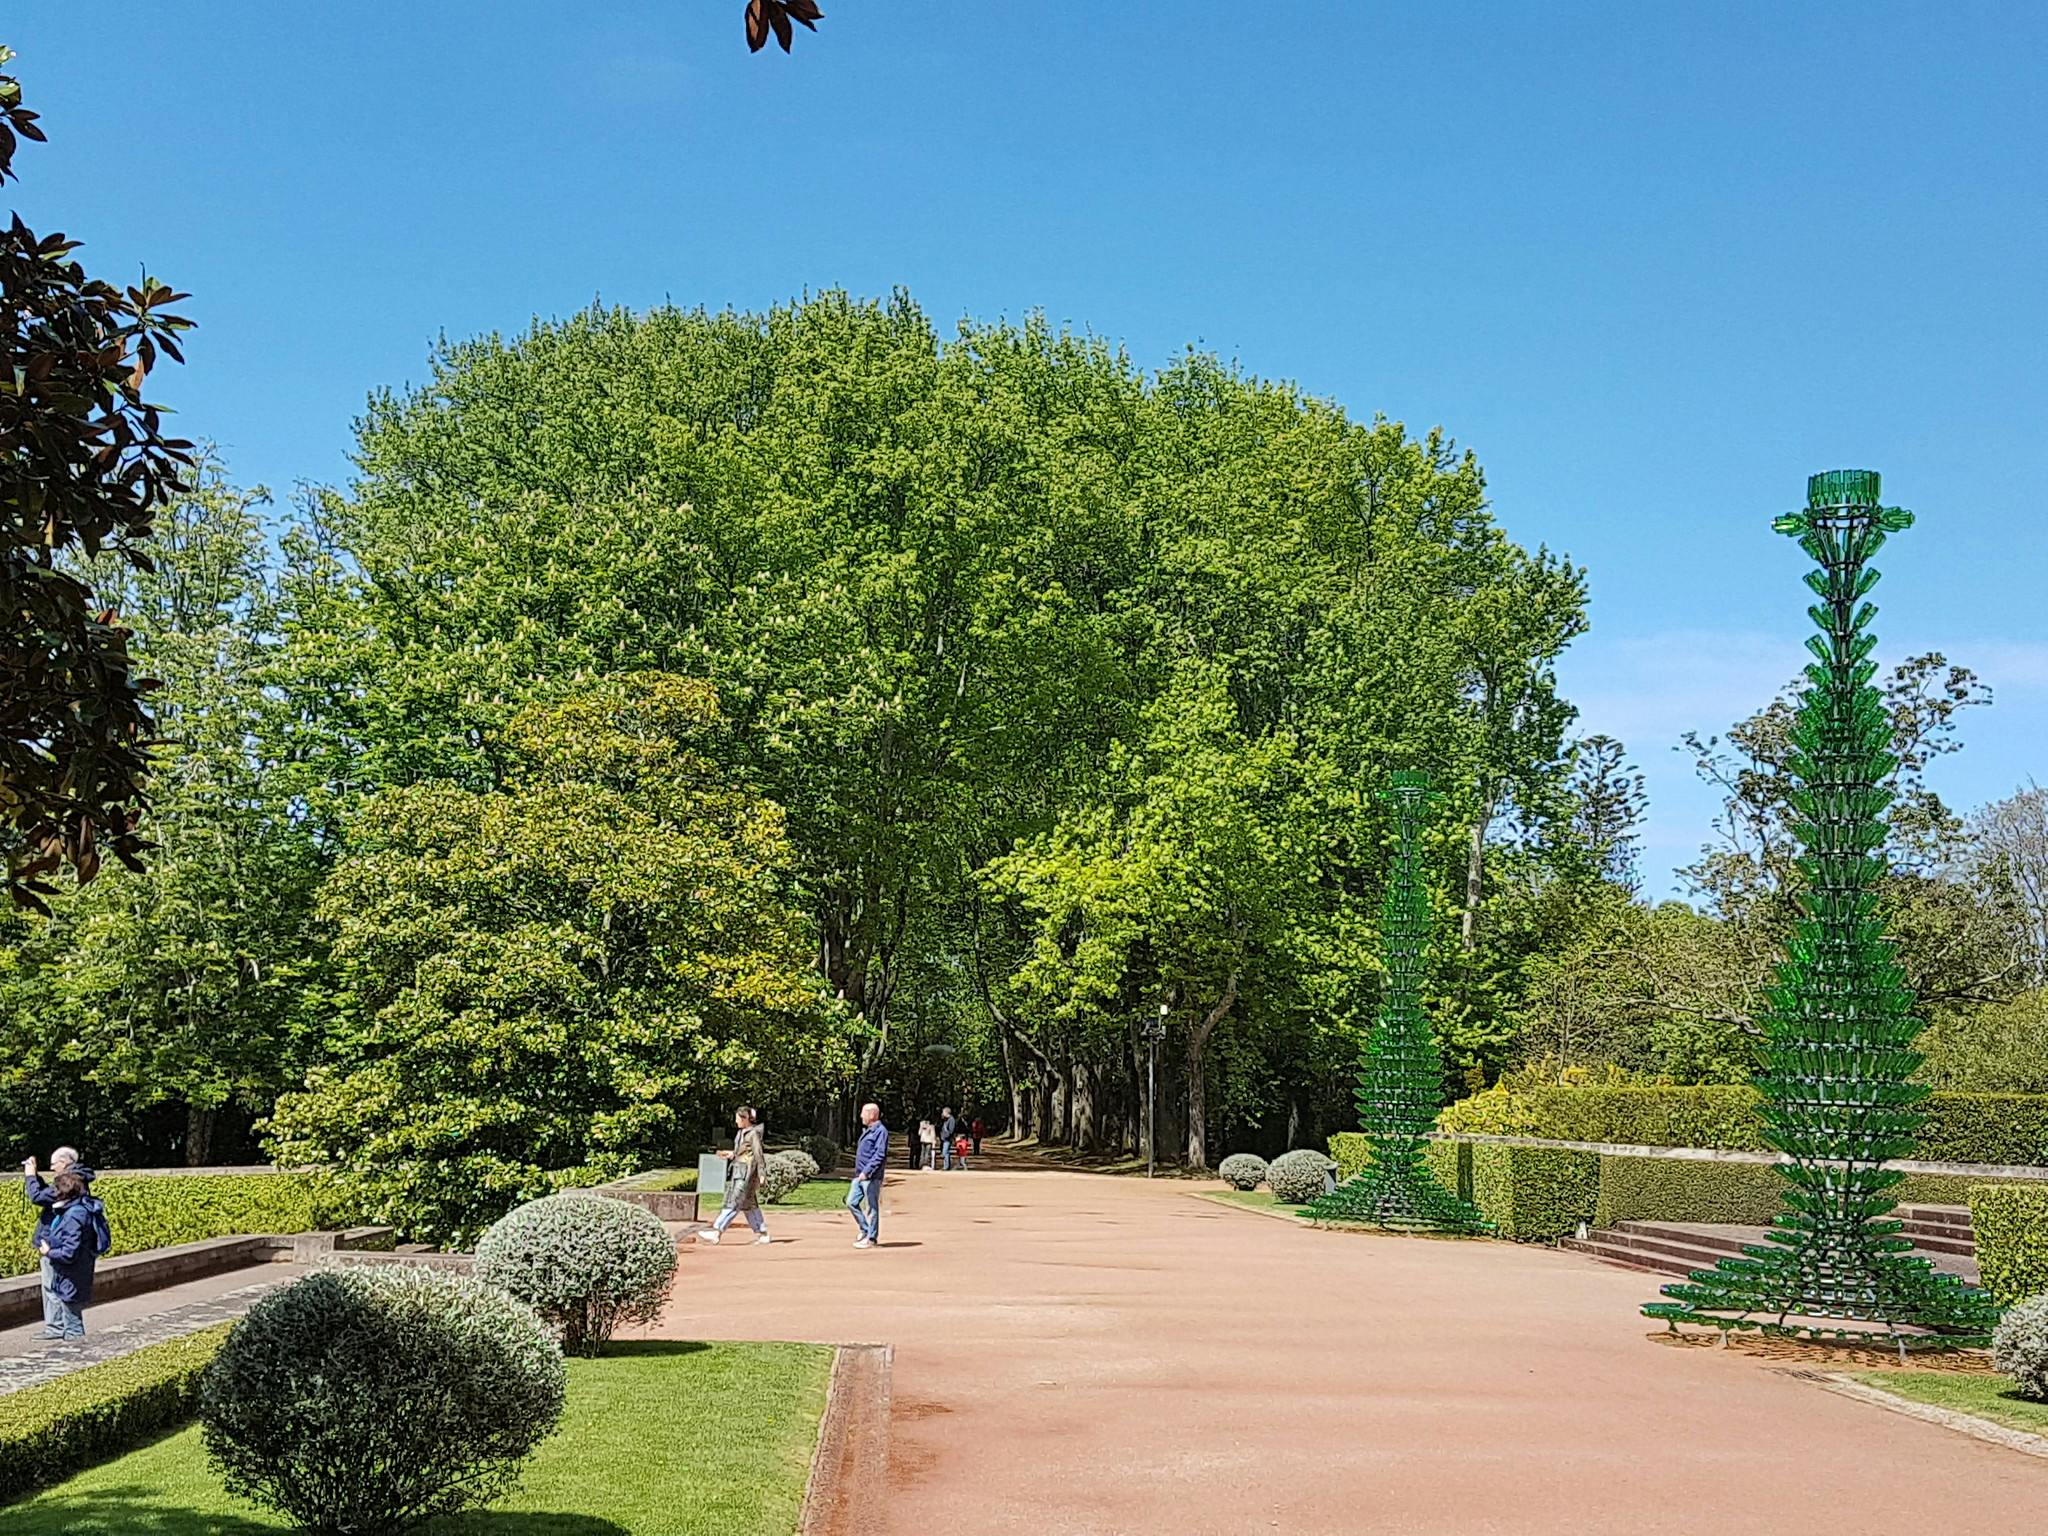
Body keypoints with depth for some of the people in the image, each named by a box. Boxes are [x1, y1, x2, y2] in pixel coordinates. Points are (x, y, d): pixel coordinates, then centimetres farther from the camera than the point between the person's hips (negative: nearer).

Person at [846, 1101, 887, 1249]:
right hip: (859, 1175, 10)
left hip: (871, 1177, -10)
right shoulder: (867, 1131, 17)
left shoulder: (880, 1131, -13)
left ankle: (871, 1238, 4)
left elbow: (880, 1155, -20)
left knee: (872, 1207, -2)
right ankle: (865, 1230, 19)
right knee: (851, 1202, 8)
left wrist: (866, 1171, -24)